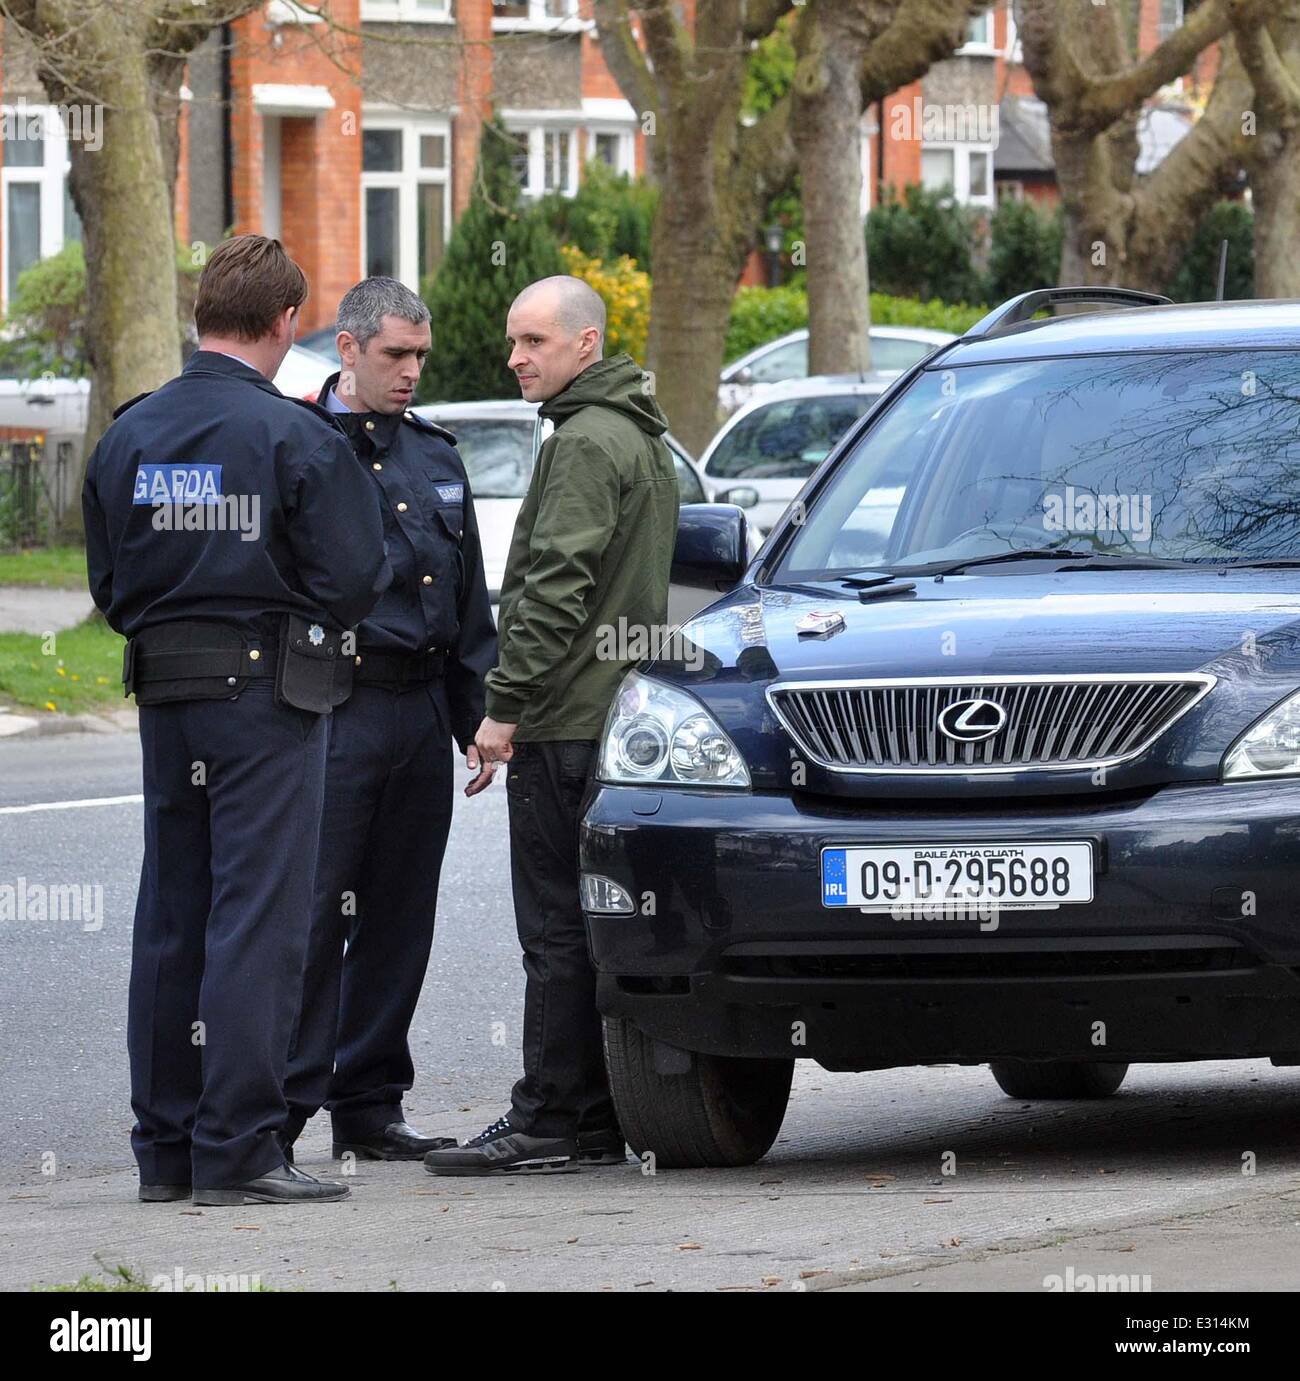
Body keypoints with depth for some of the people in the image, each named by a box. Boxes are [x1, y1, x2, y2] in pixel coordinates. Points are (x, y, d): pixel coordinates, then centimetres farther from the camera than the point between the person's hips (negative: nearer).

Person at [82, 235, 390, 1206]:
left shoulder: (129, 436, 5)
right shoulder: (296, 437, -12)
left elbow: (108, 584, 8)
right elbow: (353, 579, -11)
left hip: (165, 696, 6)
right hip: (268, 694, -6)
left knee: (171, 920, 11)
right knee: (257, 920, -4)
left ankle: (166, 1147, 15)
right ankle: (235, 1149, -7)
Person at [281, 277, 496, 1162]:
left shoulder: (434, 454, 16)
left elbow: (470, 598, 21)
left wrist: (478, 718, 16)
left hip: (423, 707, 7)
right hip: (337, 708, -7)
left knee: (401, 916, 9)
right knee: (316, 912, -8)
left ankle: (369, 1105, 15)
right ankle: (282, 1104, -4)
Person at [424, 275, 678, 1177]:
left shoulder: (586, 443, -13)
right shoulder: (641, 439, 19)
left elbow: (558, 587, -20)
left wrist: (507, 703, -19)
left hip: (565, 722, -10)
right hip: (617, 712, 10)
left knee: (557, 925, -8)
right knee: (598, 921, 10)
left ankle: (551, 1122, -8)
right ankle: (599, 1119, 11)